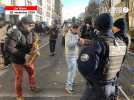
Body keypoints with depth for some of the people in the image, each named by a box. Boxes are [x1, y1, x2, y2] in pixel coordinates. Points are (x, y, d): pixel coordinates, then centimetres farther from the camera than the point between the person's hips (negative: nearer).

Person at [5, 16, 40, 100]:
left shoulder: (30, 33, -5)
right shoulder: (15, 33, -27)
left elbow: (33, 43, 10)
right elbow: (8, 48, -31)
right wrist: (23, 55, -32)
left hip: (27, 58, 6)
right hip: (17, 60, -6)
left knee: (32, 72, 21)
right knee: (19, 78, 7)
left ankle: (33, 87, 47)